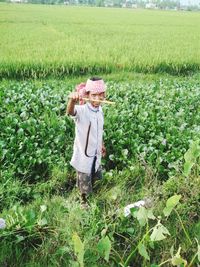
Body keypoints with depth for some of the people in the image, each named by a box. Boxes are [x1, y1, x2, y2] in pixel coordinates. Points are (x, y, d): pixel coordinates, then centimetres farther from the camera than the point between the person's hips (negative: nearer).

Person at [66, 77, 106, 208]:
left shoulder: (100, 110, -3)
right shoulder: (82, 110, -24)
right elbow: (70, 112, -49)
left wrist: (102, 145, 20)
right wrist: (72, 100, -70)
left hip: (96, 152, 6)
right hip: (83, 153, -6)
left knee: (94, 176, 27)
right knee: (84, 179, 13)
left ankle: (91, 192, 55)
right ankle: (84, 199, 41)